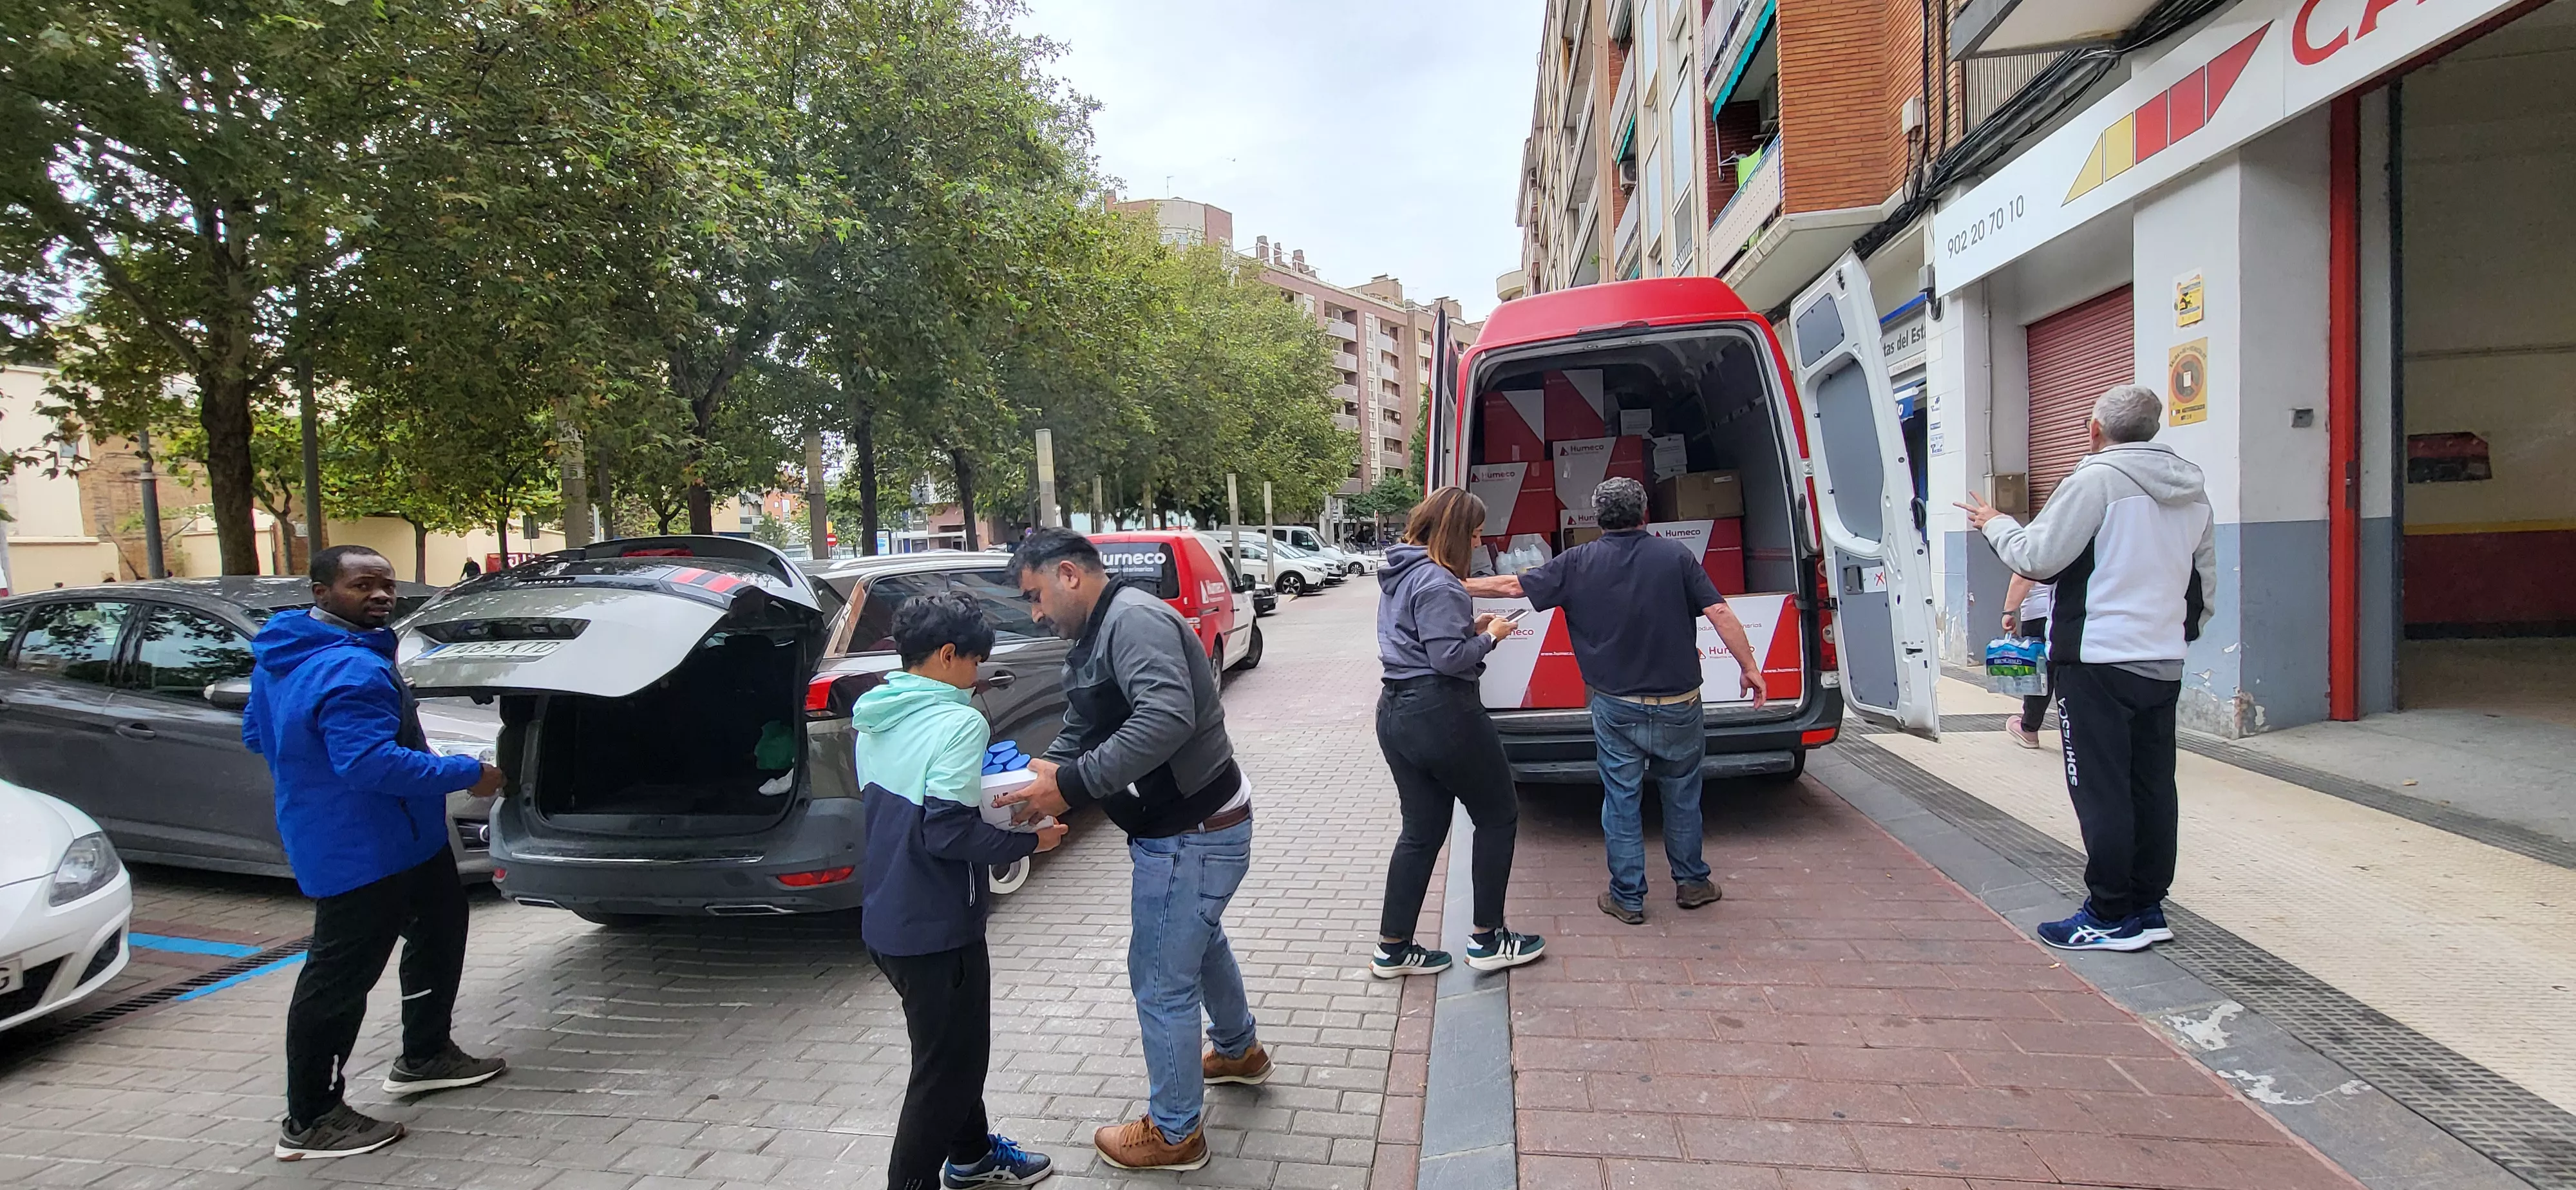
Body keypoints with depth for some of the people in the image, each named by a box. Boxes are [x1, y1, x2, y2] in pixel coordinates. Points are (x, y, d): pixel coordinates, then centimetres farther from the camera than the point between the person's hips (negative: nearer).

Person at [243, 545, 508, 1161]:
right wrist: (467, 774, -24)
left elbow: (256, 733, 20)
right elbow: (371, 762, -32)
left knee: (440, 928, 22)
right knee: (340, 976, -2)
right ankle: (310, 1122, 9)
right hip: (360, 849, -11)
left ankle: (424, 1057, 34)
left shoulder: (284, 655, 9)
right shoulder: (350, 668, -25)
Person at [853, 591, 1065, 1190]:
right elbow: (949, 832, -27)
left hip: (886, 917, 10)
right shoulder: (958, 722, -21)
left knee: (954, 1046, 26)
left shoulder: (875, 719, 6)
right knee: (947, 1066, 7)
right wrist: (1031, 841, -15)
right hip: (935, 927, -9)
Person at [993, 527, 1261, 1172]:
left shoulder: (1133, 619, -23)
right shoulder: (1096, 636, 10)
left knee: (1162, 981, 3)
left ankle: (1174, 1132, 22)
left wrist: (1071, 785, -36)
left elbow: (1168, 717, -37)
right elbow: (1079, 734, 15)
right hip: (1197, 824, 11)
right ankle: (1239, 1050, 54)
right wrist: (1037, 774, -4)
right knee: (1199, 939, 31)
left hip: (1191, 836, -11)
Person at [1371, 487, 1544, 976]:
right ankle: (1487, 940, 16)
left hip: (1396, 712, 9)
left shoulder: (1399, 574, 13)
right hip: (1442, 714, -9)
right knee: (1498, 817, 9)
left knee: (1421, 831, 15)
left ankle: (1392, 949, 19)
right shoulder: (1438, 582, -18)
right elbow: (1450, 658, -22)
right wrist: (1490, 637, -6)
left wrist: (1469, 626, 10)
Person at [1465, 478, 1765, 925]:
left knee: (1621, 800, 9)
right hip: (1677, 704, 1)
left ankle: (1627, 898, 16)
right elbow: (1719, 612, -9)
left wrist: (1458, 585, 13)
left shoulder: (1578, 563, -4)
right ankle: (1691, 883, 31)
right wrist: (1749, 667, 0)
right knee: (1682, 795, 17)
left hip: (1616, 708, 0)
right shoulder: (1675, 556, -5)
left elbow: (1513, 585, 1)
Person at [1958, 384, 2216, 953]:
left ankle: (2112, 916, 3)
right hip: (2164, 663, 8)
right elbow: (2205, 581, 20)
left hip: (2100, 661, -8)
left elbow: (2038, 556, -15)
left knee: (2101, 789, -2)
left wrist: (1994, 524, 3)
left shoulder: (2099, 479, -13)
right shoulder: (2191, 490, 13)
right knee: (2152, 786, 12)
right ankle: (2148, 908, 20)